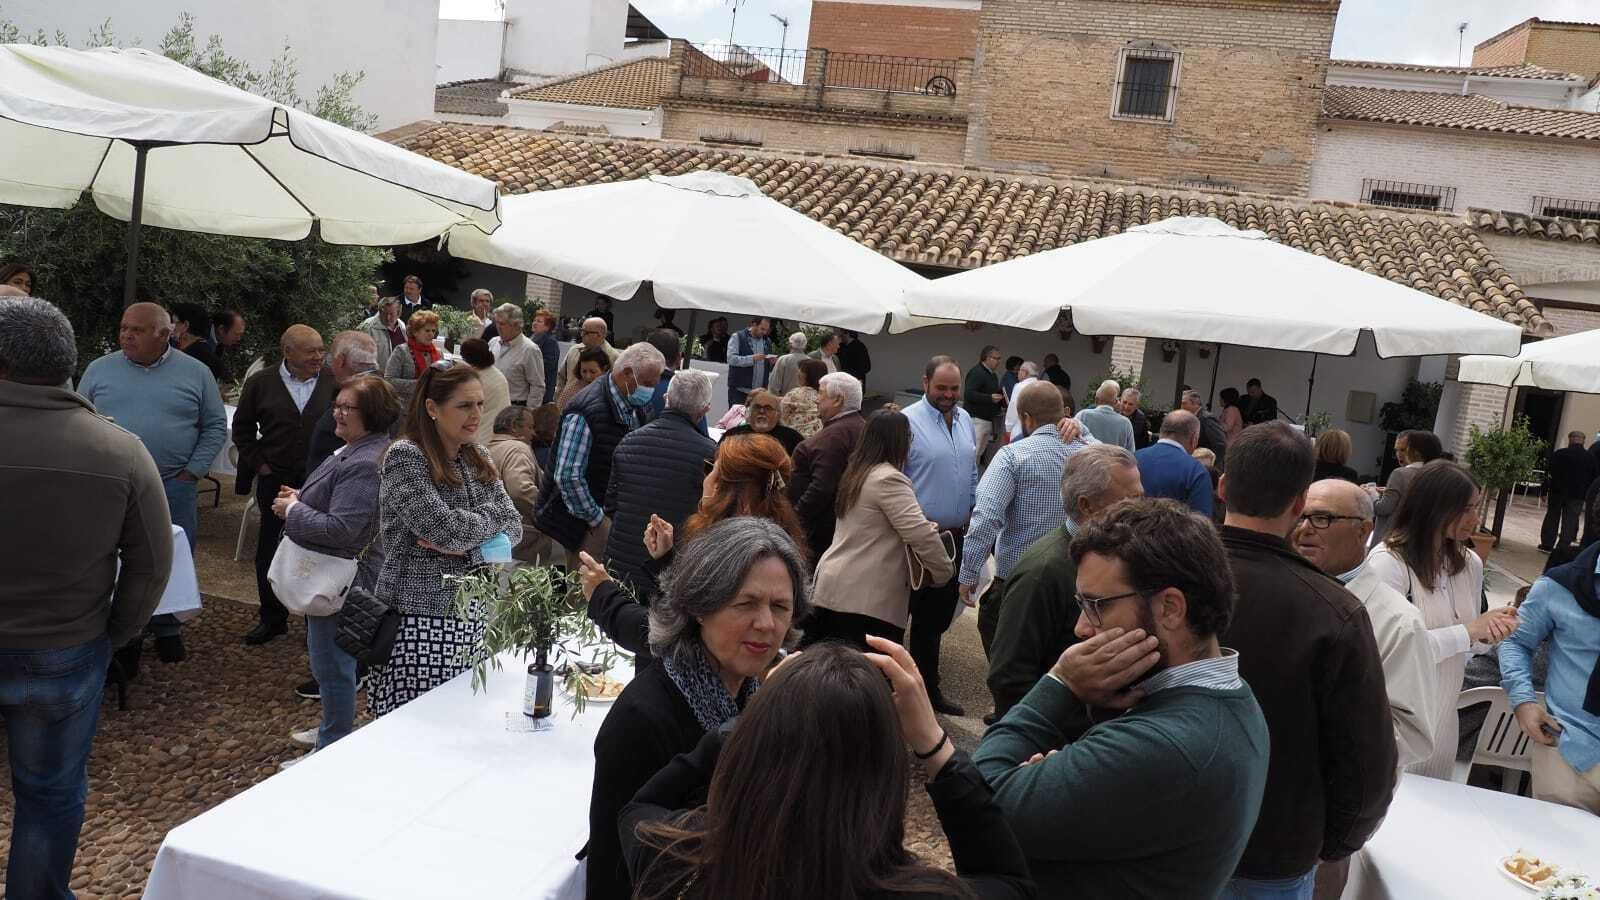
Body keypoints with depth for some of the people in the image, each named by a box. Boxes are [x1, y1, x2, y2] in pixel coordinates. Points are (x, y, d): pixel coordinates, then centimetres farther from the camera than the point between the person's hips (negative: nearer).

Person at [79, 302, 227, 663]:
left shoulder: (195, 373, 2)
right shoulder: (100, 370, 5)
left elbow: (215, 427, 6)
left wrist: (193, 471, -2)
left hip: (174, 488, -1)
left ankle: (167, 629, 24)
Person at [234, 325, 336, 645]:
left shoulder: (334, 383, -2)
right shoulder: (261, 383, 1)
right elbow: (242, 427, 10)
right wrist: (257, 462, 2)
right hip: (275, 481, 1)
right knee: (269, 552, 9)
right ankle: (272, 618, 23)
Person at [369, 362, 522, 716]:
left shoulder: (477, 456, 11)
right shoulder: (404, 457, -9)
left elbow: (513, 528, 6)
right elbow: (443, 528, -19)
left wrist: (465, 547, -12)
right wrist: (494, 515, -3)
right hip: (420, 622, -6)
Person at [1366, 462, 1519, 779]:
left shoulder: (1471, 564, 3)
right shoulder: (1387, 562, -18)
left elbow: (1464, 644, 13)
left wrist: (1490, 630, -9)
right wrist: (1468, 631, -22)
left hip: (1442, 716, 6)